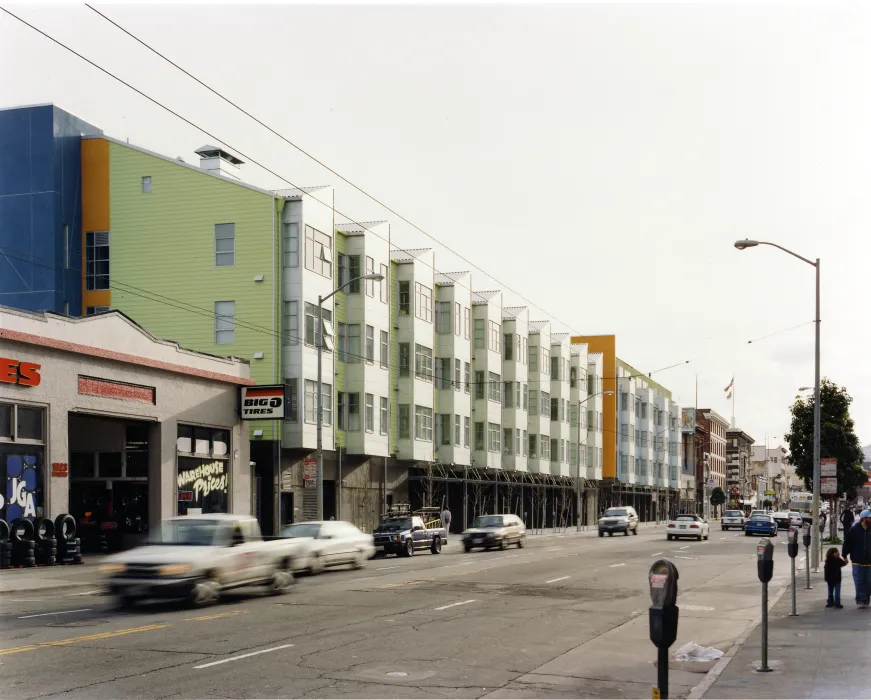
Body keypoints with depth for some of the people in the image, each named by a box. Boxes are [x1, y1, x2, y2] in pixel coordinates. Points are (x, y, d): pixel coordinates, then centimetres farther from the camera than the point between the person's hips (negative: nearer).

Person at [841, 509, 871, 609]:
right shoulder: (854, 530, -7)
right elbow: (847, 543, -1)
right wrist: (845, 556, -1)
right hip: (858, 561, -3)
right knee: (859, 582, -2)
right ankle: (860, 601, 3)